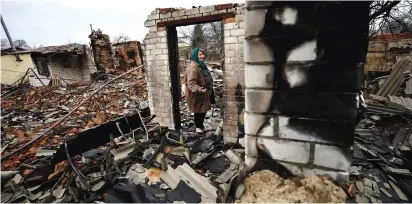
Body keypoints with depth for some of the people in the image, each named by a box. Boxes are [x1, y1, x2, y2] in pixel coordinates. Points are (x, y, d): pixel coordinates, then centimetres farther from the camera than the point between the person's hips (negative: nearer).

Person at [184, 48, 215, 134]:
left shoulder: (202, 65, 11)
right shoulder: (193, 67, -22)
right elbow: (191, 83, -31)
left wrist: (210, 89, 32)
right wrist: (198, 89, -47)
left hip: (204, 94, 10)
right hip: (197, 96, -10)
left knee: (203, 111, 20)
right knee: (199, 111, 3)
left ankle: (201, 125, 37)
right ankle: (198, 127, 21)